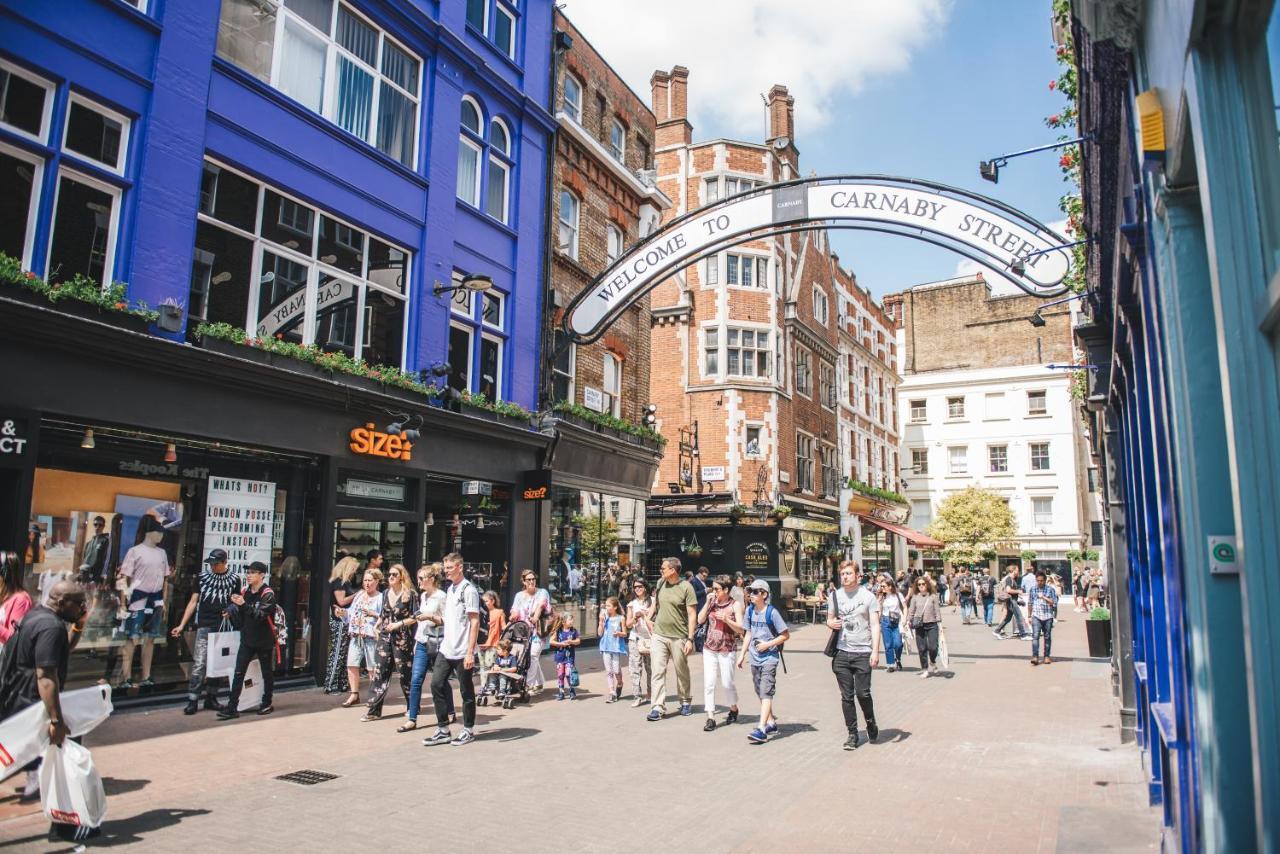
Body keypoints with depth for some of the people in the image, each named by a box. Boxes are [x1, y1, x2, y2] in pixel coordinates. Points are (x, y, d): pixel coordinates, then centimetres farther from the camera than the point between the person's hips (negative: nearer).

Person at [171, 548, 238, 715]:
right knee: (199, 664, -7)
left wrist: (230, 611, -8)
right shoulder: (203, 577, 5)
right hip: (204, 627, -1)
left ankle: (211, 698, 17)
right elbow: (193, 602, 7)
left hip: (223, 628, 1)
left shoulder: (234, 580, 6)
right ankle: (192, 701, -3)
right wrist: (182, 625, 2)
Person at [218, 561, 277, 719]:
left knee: (267, 673, 8)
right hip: (247, 639, 5)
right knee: (238, 673, -2)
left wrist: (243, 605, -33)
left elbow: (260, 615, -24)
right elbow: (240, 617, 16)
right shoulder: (245, 592, 7)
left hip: (265, 641, -5)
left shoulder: (268, 594, -11)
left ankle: (267, 704, 21)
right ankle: (232, 707, -1)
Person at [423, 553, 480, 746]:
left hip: (462, 652, -8)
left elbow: (475, 622, -14)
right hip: (446, 649, 8)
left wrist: (470, 652, -18)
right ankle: (443, 730, 15)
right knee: (437, 685, 5)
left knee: (466, 691, 4)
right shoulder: (450, 589, 13)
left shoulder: (469, 590, -11)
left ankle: (468, 730, 17)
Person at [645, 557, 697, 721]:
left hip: (678, 637, -4)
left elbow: (692, 615, -10)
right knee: (658, 671, -2)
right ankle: (658, 707, 0)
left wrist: (690, 638, -14)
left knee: (682, 672, 12)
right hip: (659, 635, 4)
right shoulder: (661, 583, 5)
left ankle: (686, 702, 31)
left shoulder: (686, 587, -10)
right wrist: (649, 619, 11)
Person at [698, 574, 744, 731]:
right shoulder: (712, 603, 7)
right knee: (708, 683, -3)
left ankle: (733, 709, 33)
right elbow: (700, 620, 3)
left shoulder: (735, 605, -4)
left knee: (727, 683, 6)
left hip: (727, 650, -3)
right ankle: (710, 718, 1)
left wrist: (726, 619, -20)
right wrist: (707, 603, -5)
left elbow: (741, 630, -6)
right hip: (709, 648, 3)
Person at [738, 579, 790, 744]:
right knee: (761, 693, 14)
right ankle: (771, 723, 29)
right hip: (755, 658, 7)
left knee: (766, 693, -12)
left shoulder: (772, 612, -13)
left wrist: (768, 644, -15)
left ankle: (761, 730, -16)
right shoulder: (749, 610, 4)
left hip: (769, 658, -7)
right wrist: (742, 654, 14)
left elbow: (786, 634, -8)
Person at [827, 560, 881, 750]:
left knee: (863, 693, -3)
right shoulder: (835, 596, 9)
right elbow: (829, 619, 18)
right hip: (842, 653, 3)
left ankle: (871, 723, 25)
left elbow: (875, 625, -3)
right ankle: (852, 734, 15)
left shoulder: (868, 596, -1)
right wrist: (832, 623, -6)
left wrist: (875, 651, -12)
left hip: (863, 652, -3)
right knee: (847, 696, 5)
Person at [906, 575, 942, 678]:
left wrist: (939, 622, -2)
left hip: (932, 624, -1)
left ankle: (932, 662, 23)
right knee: (922, 648, 2)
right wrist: (909, 621, 3)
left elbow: (937, 610, 3)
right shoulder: (915, 597, 6)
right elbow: (911, 611, 9)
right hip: (919, 626, 1)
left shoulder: (933, 596, 3)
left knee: (933, 647, -9)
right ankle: (924, 669, 14)